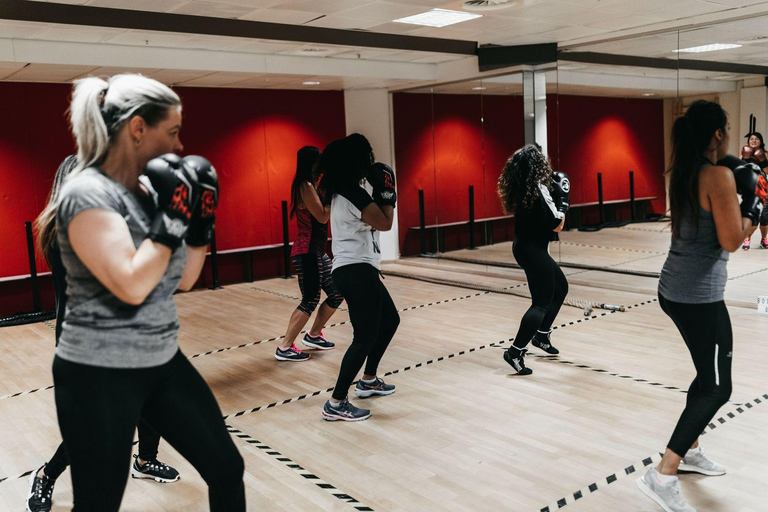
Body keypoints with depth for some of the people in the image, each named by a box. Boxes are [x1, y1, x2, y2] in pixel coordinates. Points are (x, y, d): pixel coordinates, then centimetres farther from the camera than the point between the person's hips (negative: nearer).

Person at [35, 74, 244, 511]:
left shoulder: (148, 190, 6)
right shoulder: (88, 193, -17)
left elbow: (183, 280, 11)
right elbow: (132, 287, -28)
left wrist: (201, 217, 0)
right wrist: (172, 217, -21)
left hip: (163, 362, 8)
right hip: (100, 375, -8)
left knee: (227, 468, 12)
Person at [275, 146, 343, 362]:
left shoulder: (311, 186, 15)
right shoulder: (305, 186, -14)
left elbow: (323, 216, 17)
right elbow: (323, 216, -18)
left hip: (317, 251, 10)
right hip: (307, 252, -10)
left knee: (337, 293, 14)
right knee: (311, 300, -8)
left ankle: (313, 335, 27)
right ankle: (284, 348, 0)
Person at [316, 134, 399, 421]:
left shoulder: (345, 191, 14)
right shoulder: (355, 194, -17)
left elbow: (372, 222, 21)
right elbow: (385, 223, -13)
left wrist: (378, 192, 15)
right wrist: (387, 192, 0)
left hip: (356, 269, 11)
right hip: (356, 271, -11)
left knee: (390, 319, 23)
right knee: (365, 337, -8)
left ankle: (368, 381, 34)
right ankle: (336, 404, -3)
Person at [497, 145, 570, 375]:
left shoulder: (521, 188, 3)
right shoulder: (539, 189, -21)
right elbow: (557, 226, -17)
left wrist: (554, 189, 12)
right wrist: (563, 196, -8)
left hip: (525, 246, 9)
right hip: (534, 250, -9)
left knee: (560, 287, 24)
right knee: (541, 302, -3)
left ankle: (541, 336, 32)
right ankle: (516, 352, -6)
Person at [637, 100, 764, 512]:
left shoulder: (682, 173, 9)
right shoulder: (719, 176, -16)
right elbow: (731, 241, -17)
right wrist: (751, 202, -3)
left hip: (675, 288, 9)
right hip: (700, 296, -9)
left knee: (709, 373, 23)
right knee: (717, 387, -1)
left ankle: (689, 451, 34)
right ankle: (663, 475, -4)